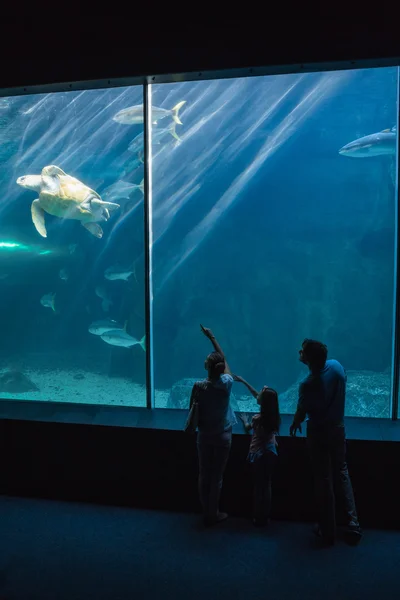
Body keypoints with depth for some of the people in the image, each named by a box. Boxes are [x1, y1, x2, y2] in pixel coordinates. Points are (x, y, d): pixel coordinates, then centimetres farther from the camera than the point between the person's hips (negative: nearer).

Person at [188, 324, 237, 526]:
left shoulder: (198, 386, -16)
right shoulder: (226, 383, -16)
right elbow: (224, 358, -2)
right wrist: (212, 337, 7)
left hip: (204, 436, 1)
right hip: (222, 437, -1)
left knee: (204, 475, 15)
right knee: (217, 477, 11)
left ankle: (206, 512, 27)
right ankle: (213, 514, 23)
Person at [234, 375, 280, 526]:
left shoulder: (257, 418, -23)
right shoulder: (274, 415, -5)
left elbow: (247, 428, 1)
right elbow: (256, 395, 6)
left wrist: (245, 419, 23)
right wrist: (243, 381, 13)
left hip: (259, 455, -6)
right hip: (271, 453, 6)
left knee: (258, 487, 9)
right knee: (266, 486, 17)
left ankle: (259, 518, 21)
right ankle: (265, 517, 29)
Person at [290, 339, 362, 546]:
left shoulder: (308, 384, -28)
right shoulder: (337, 366, -11)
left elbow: (301, 413, -13)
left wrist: (294, 425, 7)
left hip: (319, 434, -6)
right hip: (338, 429, 6)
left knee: (323, 479, 9)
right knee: (341, 473, 21)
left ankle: (328, 531, 24)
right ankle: (353, 525, 25)